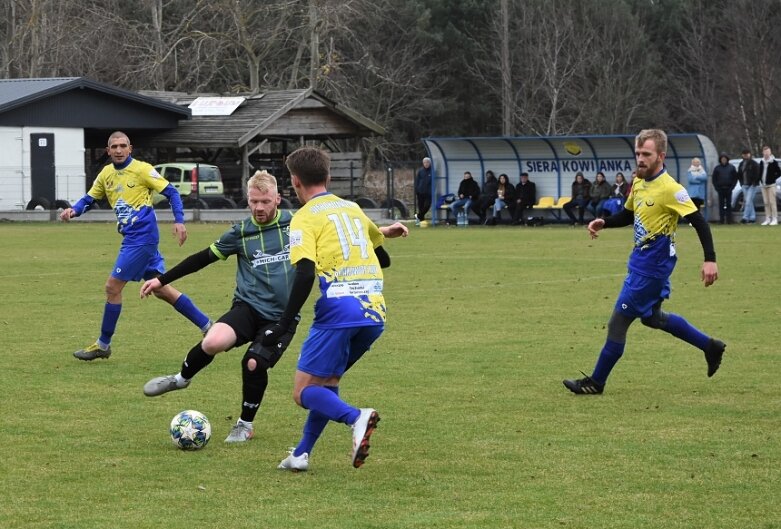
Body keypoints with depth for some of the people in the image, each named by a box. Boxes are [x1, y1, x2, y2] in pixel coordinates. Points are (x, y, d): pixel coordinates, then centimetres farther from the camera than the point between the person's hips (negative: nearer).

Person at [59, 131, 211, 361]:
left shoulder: (142, 169, -8)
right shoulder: (106, 174, 12)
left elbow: (171, 192, -7)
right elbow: (89, 199, 18)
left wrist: (179, 221, -17)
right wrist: (74, 210, -3)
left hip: (142, 237, -8)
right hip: (132, 237, 8)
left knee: (113, 286, -5)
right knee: (161, 289, 10)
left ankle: (103, 345, 7)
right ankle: (207, 326, 16)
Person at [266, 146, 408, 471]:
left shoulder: (305, 218, -1)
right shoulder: (353, 209, 19)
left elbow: (305, 275, -15)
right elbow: (383, 259, 32)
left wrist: (283, 326, -15)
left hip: (339, 311, -7)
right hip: (374, 313, 7)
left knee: (304, 391, -1)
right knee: (327, 380, 23)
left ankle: (356, 418, -28)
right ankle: (301, 454, 16)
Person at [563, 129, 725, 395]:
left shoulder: (670, 189, -20)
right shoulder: (639, 182, 6)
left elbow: (699, 222, -21)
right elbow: (629, 214, 21)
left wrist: (710, 260, -27)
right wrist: (604, 223, 2)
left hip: (653, 265, -10)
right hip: (641, 260, 10)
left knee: (618, 320, -4)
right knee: (651, 318, 23)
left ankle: (596, 382, 7)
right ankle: (710, 347, 34)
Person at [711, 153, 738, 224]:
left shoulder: (731, 167, 4)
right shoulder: (717, 168, 5)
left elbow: (735, 178, 6)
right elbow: (713, 178, 7)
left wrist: (732, 187, -4)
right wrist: (717, 188, -2)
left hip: (728, 189, -1)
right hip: (720, 189, 1)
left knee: (728, 204, 0)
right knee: (721, 205, 1)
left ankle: (729, 220, 1)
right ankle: (721, 220, 2)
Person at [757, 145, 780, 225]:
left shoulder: (773, 162, -6)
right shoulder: (761, 162, 11)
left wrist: (773, 178, -8)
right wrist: (760, 180, 9)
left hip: (771, 185, -6)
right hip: (763, 185, 6)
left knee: (772, 202, -7)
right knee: (766, 203, 7)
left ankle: (774, 219, -6)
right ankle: (768, 219, 11)